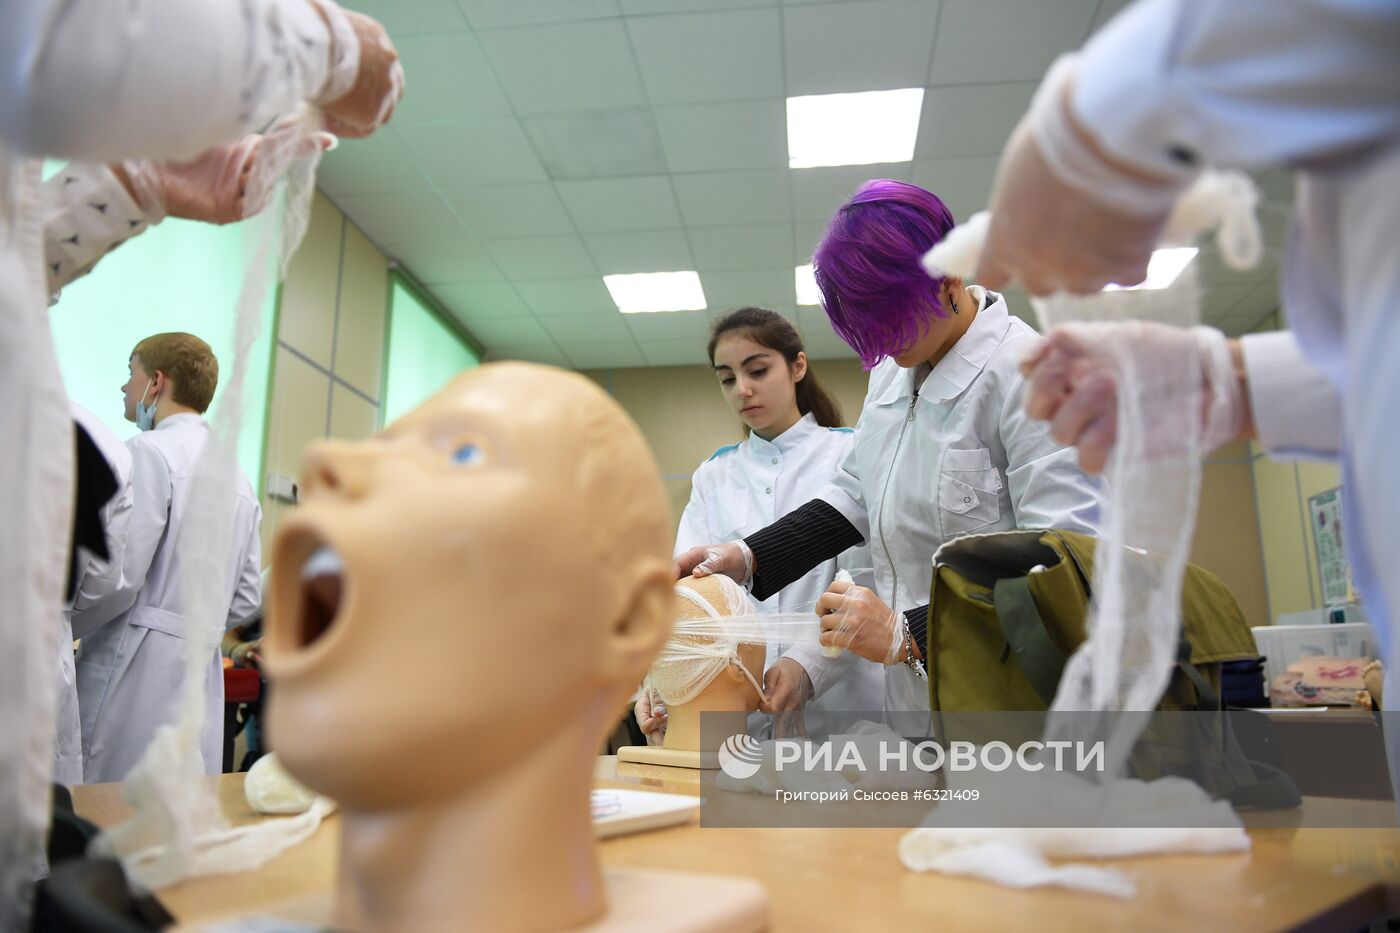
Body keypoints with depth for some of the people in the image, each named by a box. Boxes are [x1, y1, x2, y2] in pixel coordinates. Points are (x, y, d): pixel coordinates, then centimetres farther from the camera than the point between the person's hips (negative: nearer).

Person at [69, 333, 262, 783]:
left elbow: (116, 577, -15)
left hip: (136, 675, -7)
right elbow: (246, 600, 14)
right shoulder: (240, 478, 15)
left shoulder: (148, 452, -8)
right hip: (202, 679, 7)